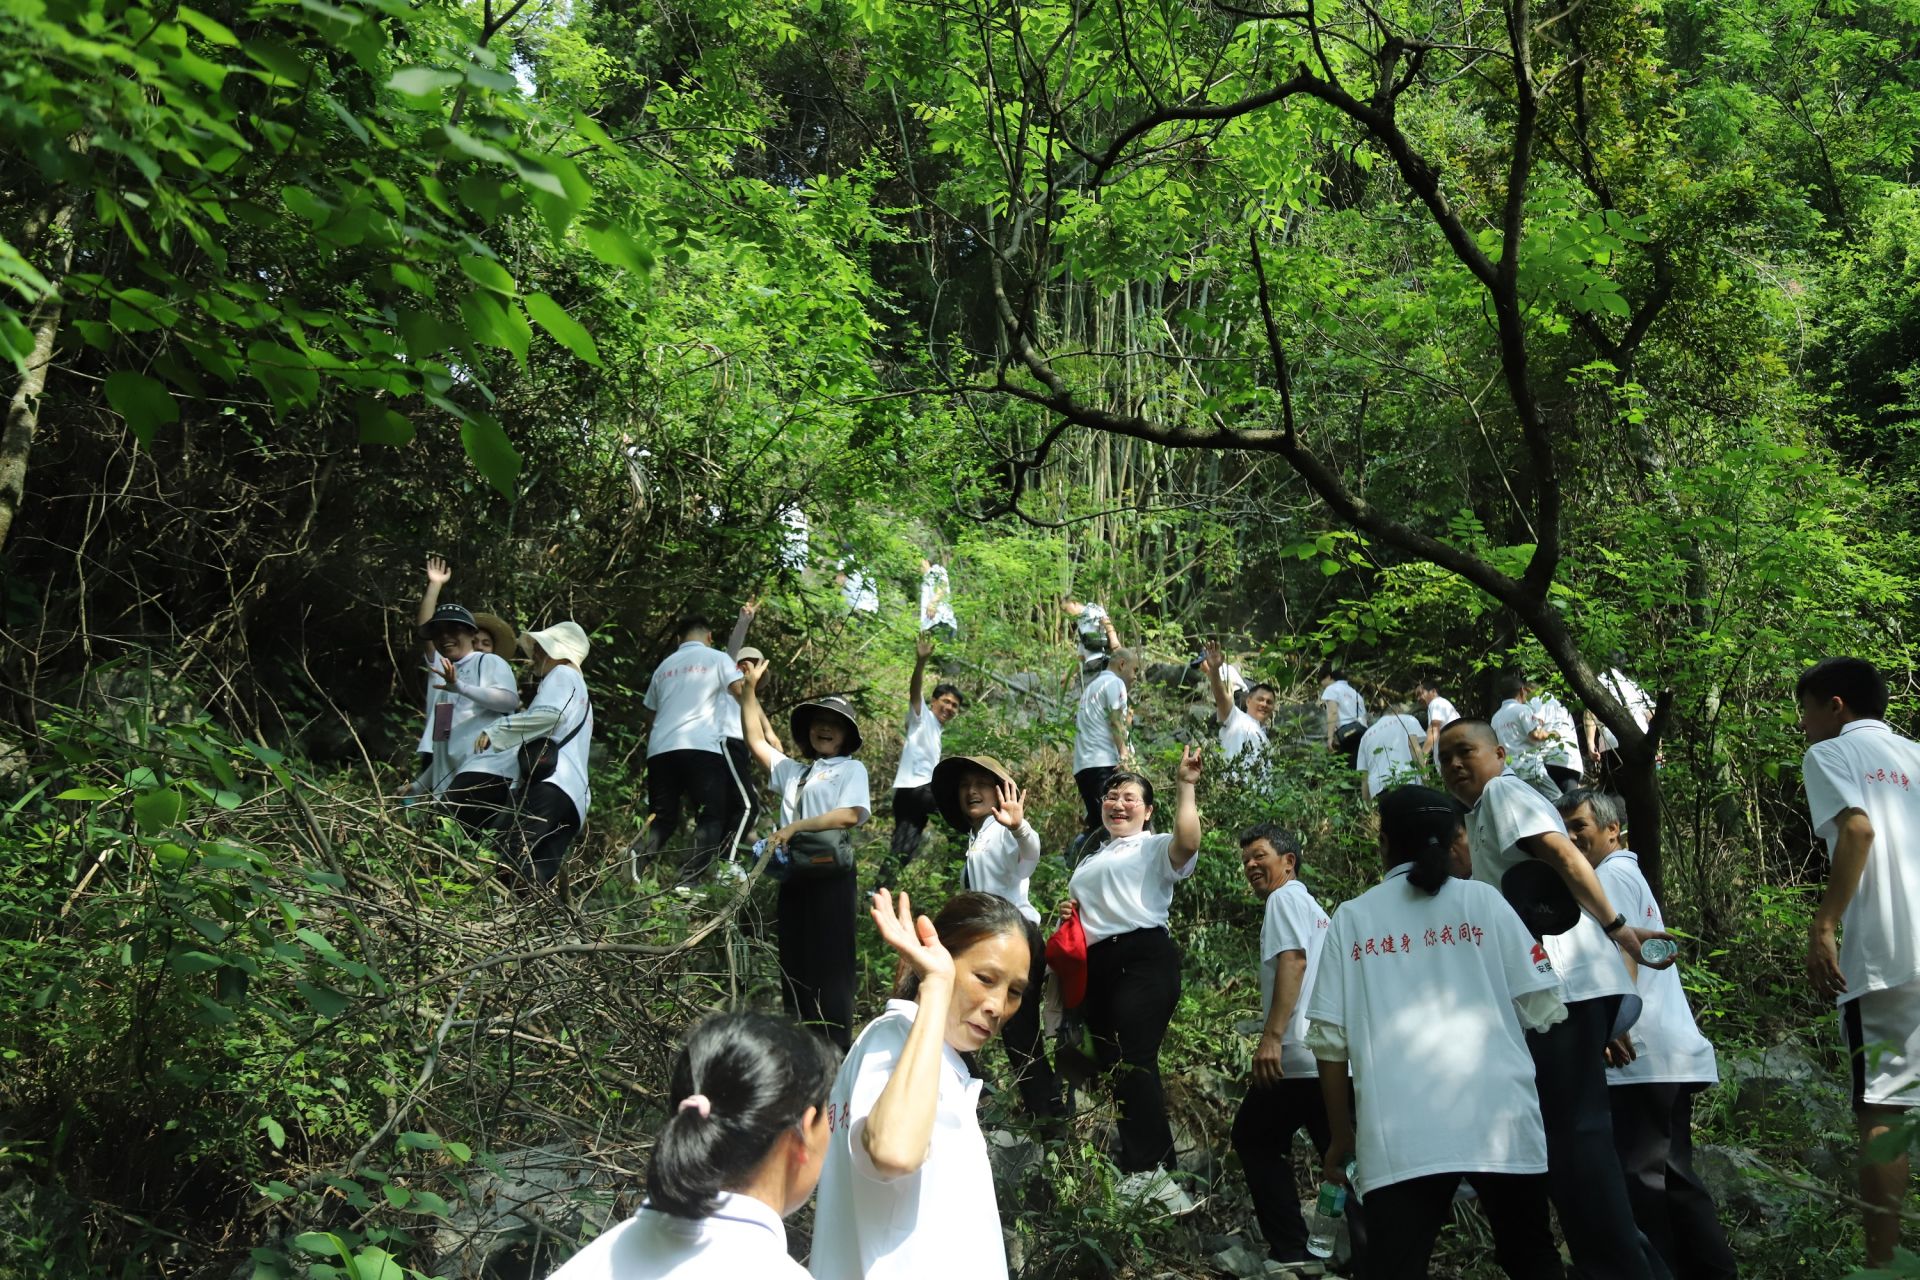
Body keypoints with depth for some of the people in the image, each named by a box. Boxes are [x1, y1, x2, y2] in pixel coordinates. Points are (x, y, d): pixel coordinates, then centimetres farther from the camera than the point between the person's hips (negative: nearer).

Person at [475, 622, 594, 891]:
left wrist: (495, 732, -5)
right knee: (541, 873, -5)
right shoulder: (581, 693, 41)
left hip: (551, 781, -9)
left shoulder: (562, 674, 12)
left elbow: (549, 713, -10)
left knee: (516, 855, -26)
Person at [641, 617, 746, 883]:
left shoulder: (664, 666, 26)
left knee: (662, 821, 11)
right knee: (711, 818, -3)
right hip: (702, 748, -5)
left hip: (660, 750, 5)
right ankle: (687, 883, -18)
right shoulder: (717, 659, 10)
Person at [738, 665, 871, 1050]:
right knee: (793, 969, 8)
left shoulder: (851, 769, 5)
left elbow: (849, 814, -12)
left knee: (829, 968, -7)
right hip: (794, 877, 6)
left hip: (831, 877, -6)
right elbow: (756, 741, 26)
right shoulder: (793, 772, 23)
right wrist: (749, 692, 21)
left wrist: (796, 827, -15)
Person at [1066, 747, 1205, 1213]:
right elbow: (1077, 905, 34)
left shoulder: (1155, 848, 5)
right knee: (1112, 1065, 6)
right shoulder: (1091, 859, 28)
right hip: (1097, 965, 8)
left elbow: (1188, 843, -17)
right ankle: (1141, 1162, 13)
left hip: (1143, 957, -8)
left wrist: (1186, 786, -22)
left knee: (1135, 1060, -16)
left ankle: (1147, 1167, -15)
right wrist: (1065, 912, 11)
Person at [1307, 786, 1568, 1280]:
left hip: (1399, 1137, -1)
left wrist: (1341, 1136, 12)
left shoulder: (1351, 918, 7)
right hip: (1498, 1121, 1)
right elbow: (1542, 1011, 3)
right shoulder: (1482, 901, 6)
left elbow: (1330, 1039, 2)